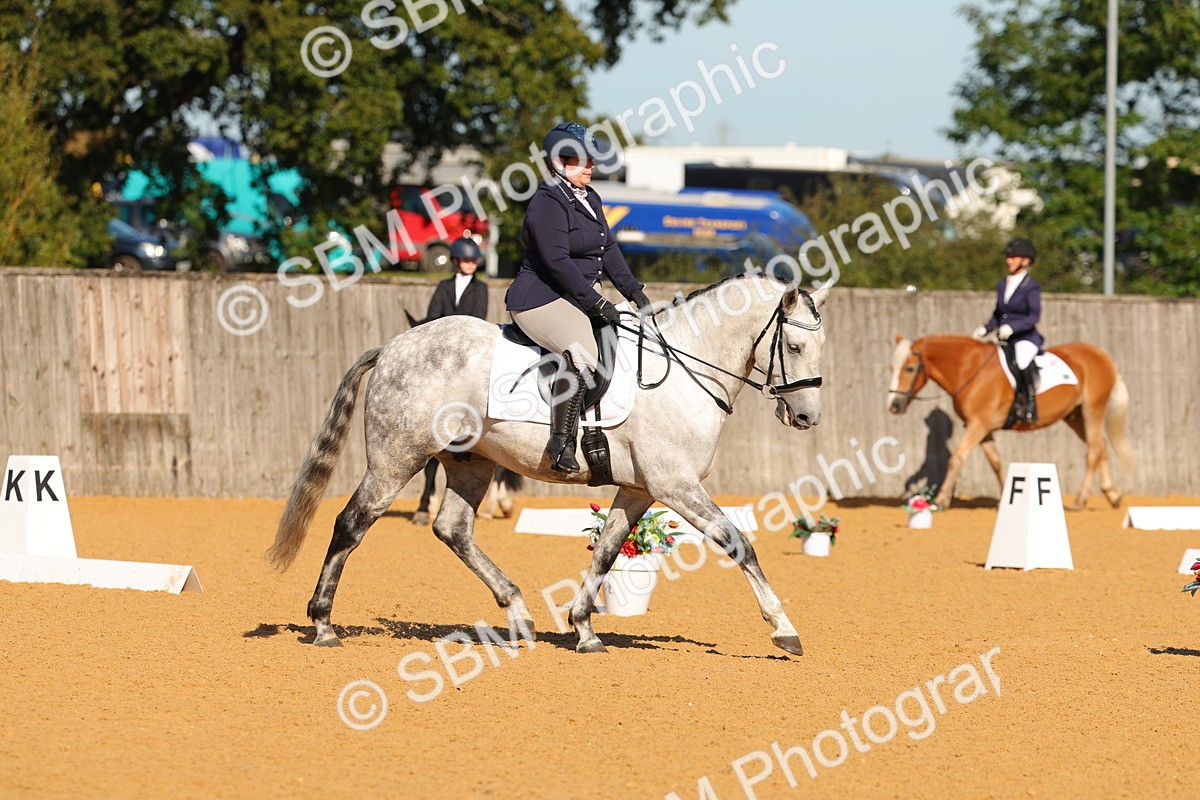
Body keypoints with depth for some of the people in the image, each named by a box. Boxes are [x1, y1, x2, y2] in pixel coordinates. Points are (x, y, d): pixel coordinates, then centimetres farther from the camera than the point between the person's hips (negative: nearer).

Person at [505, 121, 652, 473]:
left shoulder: (589, 198, 16)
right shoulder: (548, 203, -15)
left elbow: (608, 247, 19)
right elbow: (557, 261, -22)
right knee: (582, 353, -34)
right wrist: (596, 303, -21)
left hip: (576, 300, 11)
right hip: (540, 300, -11)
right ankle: (561, 442, -32)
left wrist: (633, 290, 7)